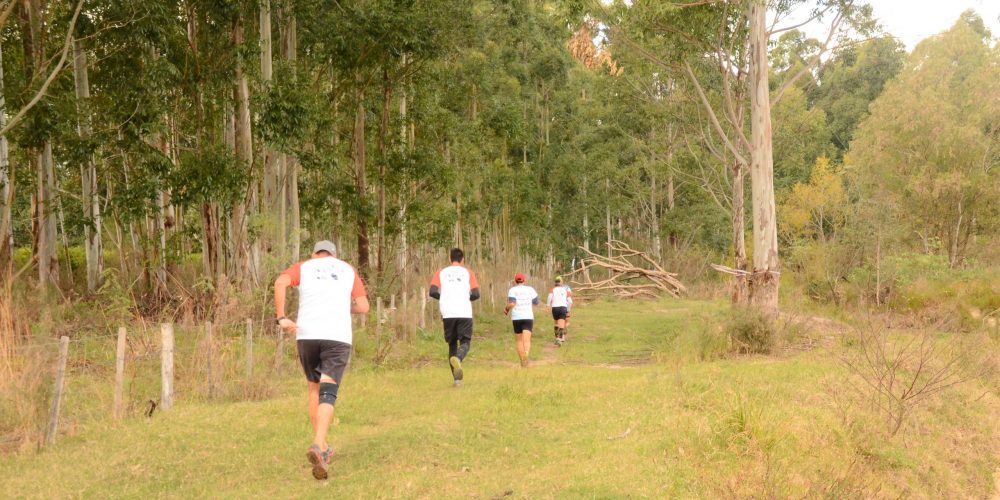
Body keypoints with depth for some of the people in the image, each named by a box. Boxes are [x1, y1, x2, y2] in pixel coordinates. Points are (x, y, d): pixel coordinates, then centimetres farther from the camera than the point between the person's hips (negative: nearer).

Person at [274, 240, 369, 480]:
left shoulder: (303, 267, 17)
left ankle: (322, 447, 21)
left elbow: (280, 282, -5)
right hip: (338, 336, -1)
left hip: (306, 334, 1)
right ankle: (318, 445, -28)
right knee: (327, 393, -6)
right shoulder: (348, 269, 20)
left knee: (314, 388, 20)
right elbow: (363, 306, 13)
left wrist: (281, 317, -3)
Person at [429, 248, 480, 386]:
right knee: (465, 342, 5)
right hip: (465, 313, -2)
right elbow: (476, 294, -2)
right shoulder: (468, 273, 8)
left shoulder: (441, 273, 10)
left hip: (448, 313, 2)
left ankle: (456, 378, 9)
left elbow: (433, 292, -2)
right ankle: (457, 359, -30)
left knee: (452, 344, 15)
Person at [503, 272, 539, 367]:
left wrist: (506, 309, 3)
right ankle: (526, 356, -38)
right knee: (527, 340, -12)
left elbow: (512, 304, -16)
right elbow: (536, 303, 12)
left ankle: (522, 361, 14)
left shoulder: (512, 290, -3)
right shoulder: (530, 290, 5)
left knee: (520, 340, 13)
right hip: (528, 317, 0)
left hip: (516, 317, 0)